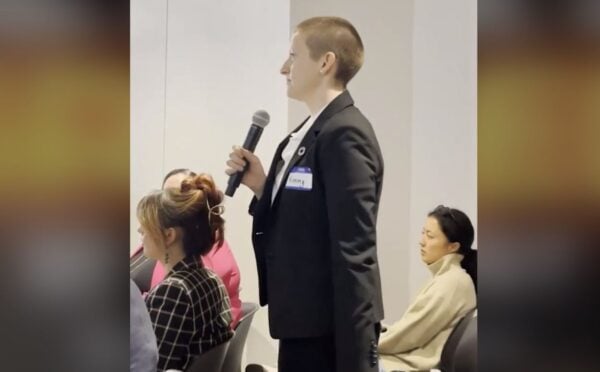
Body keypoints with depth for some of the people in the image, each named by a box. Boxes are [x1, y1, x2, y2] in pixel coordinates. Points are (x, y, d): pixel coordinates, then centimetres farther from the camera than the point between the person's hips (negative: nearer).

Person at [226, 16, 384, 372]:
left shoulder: (345, 133, -16)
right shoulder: (309, 132, 13)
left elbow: (354, 252, -21)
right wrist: (261, 186, 0)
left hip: (331, 327, -9)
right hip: (306, 321, 9)